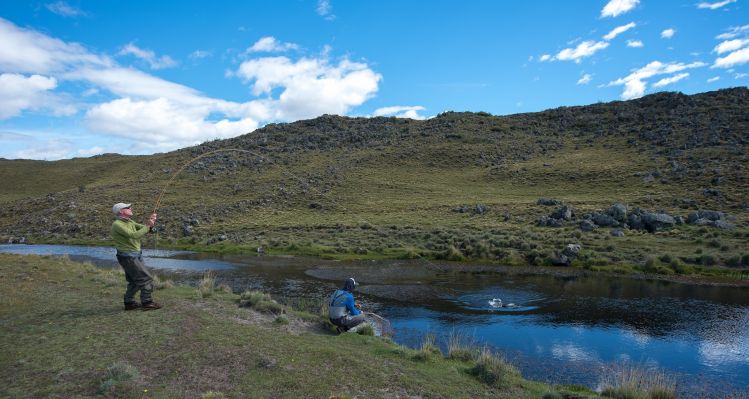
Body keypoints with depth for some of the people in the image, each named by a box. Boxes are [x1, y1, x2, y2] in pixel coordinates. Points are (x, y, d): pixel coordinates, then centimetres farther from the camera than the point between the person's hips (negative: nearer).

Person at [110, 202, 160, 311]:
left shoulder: (129, 221, 11)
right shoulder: (117, 224, -18)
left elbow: (144, 229, 9)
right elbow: (135, 235, -28)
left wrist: (151, 222, -11)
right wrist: (148, 225, -20)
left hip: (136, 255, 10)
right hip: (128, 257, -10)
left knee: (135, 281, 16)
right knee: (146, 278, -7)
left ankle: (129, 303, 25)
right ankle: (147, 303, -1)